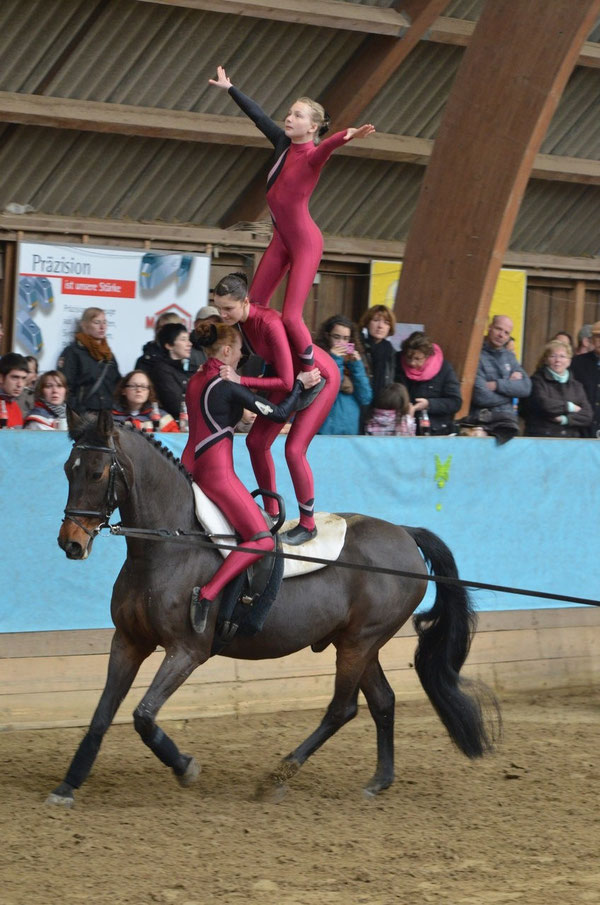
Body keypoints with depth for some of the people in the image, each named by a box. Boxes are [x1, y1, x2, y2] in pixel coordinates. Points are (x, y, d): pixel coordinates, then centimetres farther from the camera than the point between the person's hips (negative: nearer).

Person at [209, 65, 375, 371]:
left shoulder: (312, 156, -20)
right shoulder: (283, 143, 1)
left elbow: (326, 146, -43)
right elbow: (257, 115, 14)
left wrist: (347, 137, -66)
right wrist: (229, 88, 26)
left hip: (305, 242, -8)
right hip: (281, 238, 8)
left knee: (290, 317, -14)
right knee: (255, 304, 9)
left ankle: (311, 374, -3)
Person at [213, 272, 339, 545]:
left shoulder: (270, 324, -37)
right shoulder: (238, 320, -14)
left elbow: (286, 382, -34)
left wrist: (242, 380, -34)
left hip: (321, 378, -8)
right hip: (290, 375, 9)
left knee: (294, 449, -14)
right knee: (256, 441, 6)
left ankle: (308, 525, 2)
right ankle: (271, 513, 19)